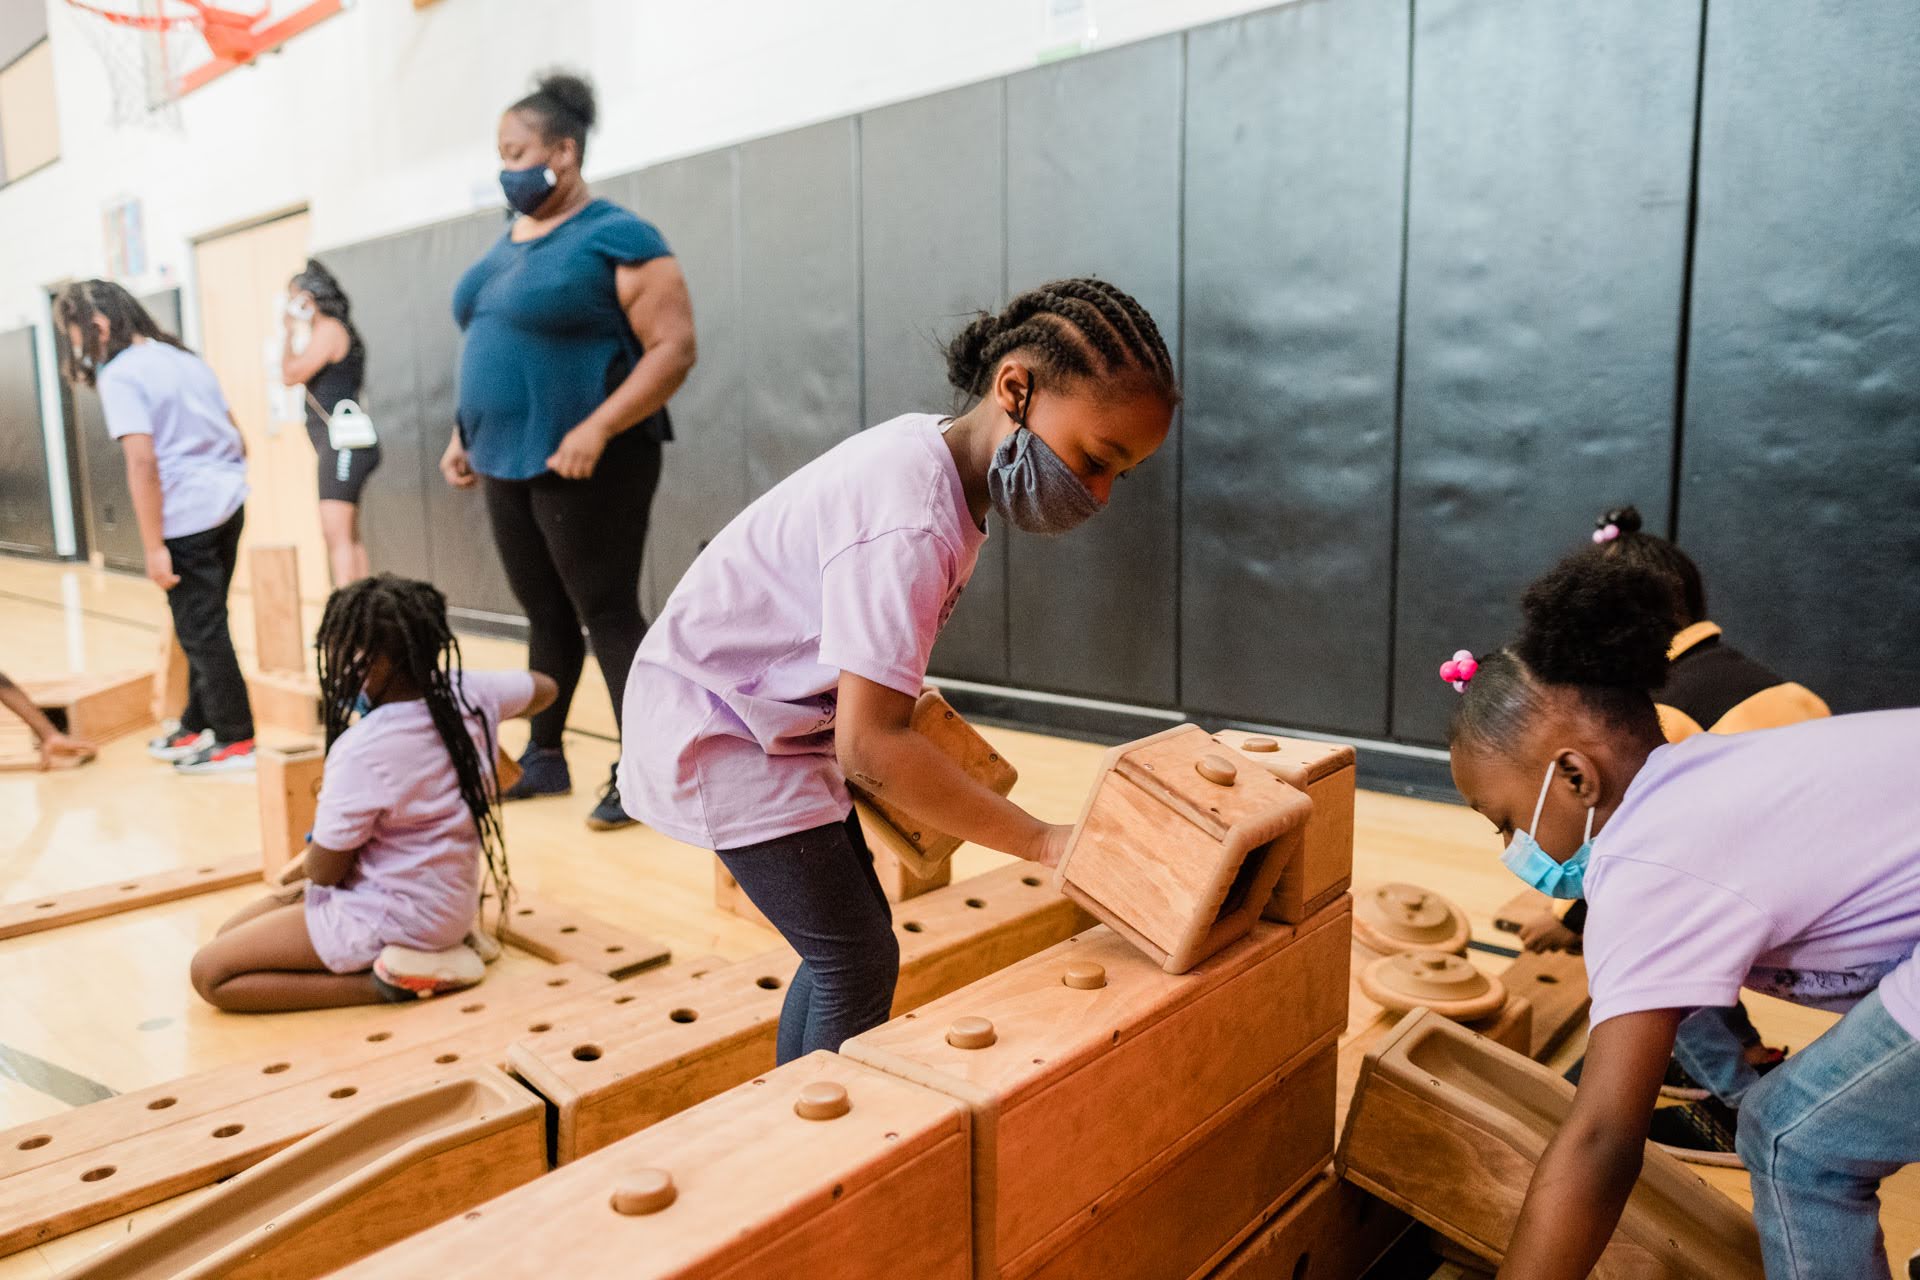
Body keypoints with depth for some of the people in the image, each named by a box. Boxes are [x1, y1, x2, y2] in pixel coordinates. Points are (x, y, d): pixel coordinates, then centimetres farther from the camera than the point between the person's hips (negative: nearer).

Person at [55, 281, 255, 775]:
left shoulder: (119, 375, -10)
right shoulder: (184, 357, 14)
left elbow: (142, 461, -18)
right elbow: (238, 438, 16)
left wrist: (154, 546, -16)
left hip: (188, 517, -8)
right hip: (228, 504, 8)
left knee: (200, 631, 2)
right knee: (203, 625, 16)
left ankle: (236, 741, 10)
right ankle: (198, 726, 26)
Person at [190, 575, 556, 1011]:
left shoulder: (362, 750, -29)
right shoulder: (468, 691, -11)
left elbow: (326, 870, -17)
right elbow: (543, 688, 12)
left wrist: (308, 860, 6)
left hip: (393, 916, -8)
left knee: (210, 973, 2)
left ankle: (390, 981, -8)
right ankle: (437, 945, 8)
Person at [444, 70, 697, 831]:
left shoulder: (616, 239, -9)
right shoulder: (508, 245, 15)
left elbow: (674, 348, -17)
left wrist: (597, 429, -25)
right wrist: (465, 435, 15)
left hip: (583, 465, -7)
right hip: (507, 461, 8)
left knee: (607, 613, -5)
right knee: (545, 614, 14)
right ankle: (544, 757, 25)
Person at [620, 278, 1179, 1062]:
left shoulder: (931, 449, -1)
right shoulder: (911, 526, -31)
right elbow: (868, 746, -33)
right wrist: (1045, 843, -30)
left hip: (781, 720, 9)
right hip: (723, 734, -9)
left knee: (846, 953, 14)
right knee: (859, 968, -5)